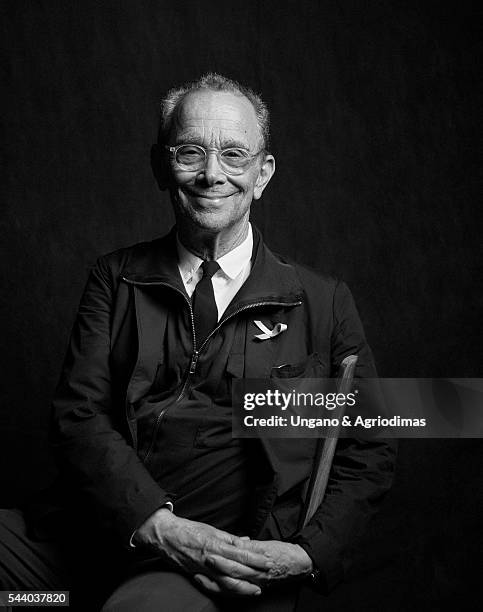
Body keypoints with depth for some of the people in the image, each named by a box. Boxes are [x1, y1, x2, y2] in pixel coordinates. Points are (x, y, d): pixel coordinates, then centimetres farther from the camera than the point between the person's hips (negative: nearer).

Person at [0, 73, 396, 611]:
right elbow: (79, 413, 2)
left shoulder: (323, 303, 8)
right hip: (109, 522, 3)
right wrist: (156, 524, -14)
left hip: (237, 555, -2)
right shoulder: (116, 278, 12)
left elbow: (366, 454, 10)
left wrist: (310, 553, -7)